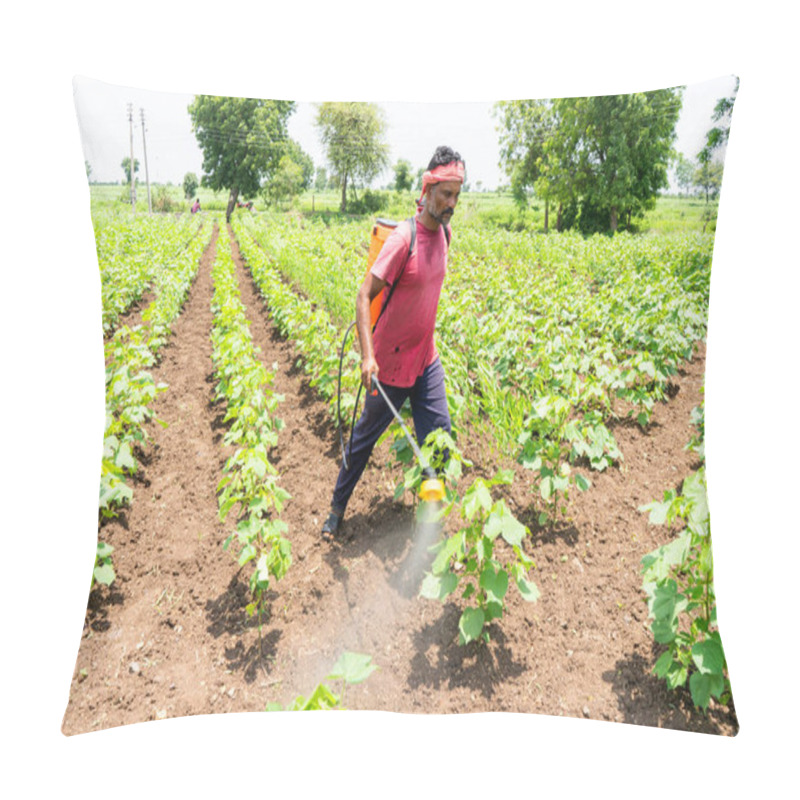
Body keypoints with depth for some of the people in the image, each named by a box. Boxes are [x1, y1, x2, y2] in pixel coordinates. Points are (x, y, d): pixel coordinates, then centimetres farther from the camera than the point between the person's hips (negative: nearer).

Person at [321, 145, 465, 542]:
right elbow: (364, 296, -24)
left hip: (426, 358, 6)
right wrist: (367, 355, -34)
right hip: (391, 360, -6)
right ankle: (337, 507, 31)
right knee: (366, 434, 10)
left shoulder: (443, 233, 3)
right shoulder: (403, 238, -21)